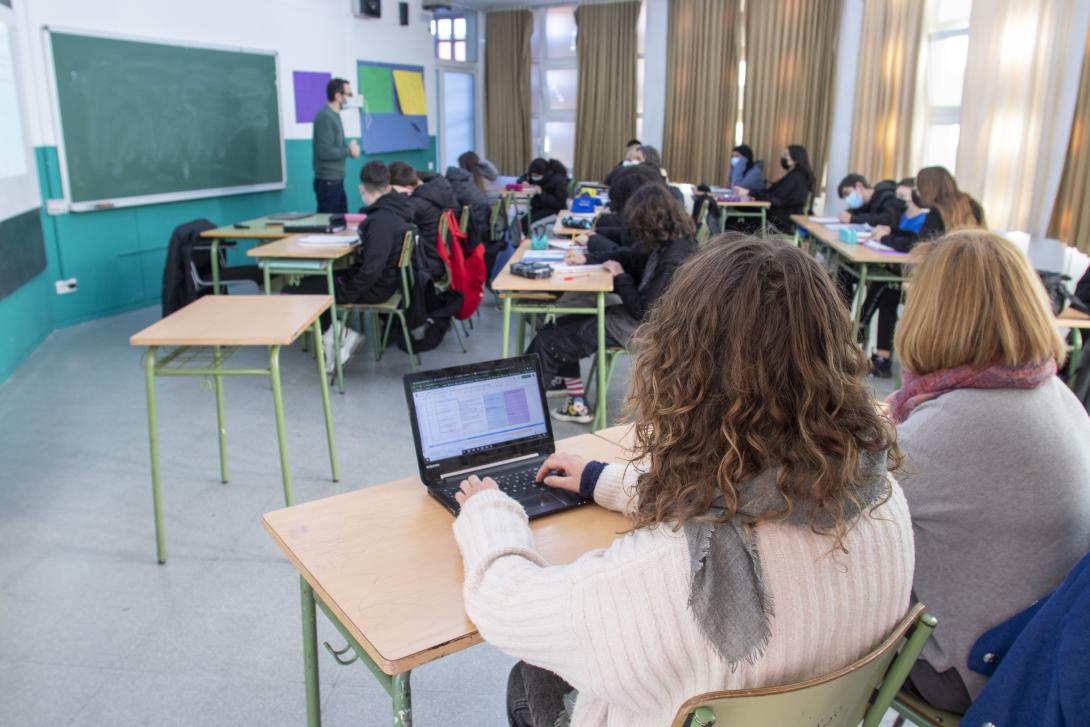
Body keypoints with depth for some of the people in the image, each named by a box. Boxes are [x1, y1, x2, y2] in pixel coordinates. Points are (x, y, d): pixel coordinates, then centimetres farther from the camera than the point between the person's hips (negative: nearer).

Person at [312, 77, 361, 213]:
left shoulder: (334, 115, 13)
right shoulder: (325, 117, -17)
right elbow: (325, 152, -24)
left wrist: (349, 148, 1)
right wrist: (349, 151, -11)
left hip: (336, 179, 10)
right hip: (327, 181, -10)